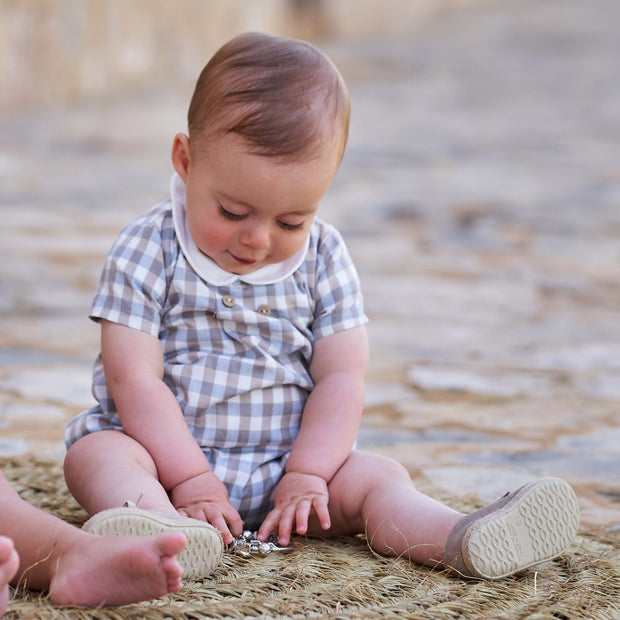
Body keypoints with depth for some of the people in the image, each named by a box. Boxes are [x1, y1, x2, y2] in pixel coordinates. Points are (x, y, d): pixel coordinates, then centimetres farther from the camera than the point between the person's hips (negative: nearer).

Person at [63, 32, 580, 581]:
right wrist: (191, 480, -22)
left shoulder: (323, 258, 1)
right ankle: (154, 527, -61)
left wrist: (306, 475, -14)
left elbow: (341, 378, -2)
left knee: (376, 477, -17)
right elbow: (135, 379, -14)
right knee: (100, 454, -31)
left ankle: (460, 541, -44)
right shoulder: (149, 252, -9)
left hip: (283, 467, 3)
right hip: (168, 455, -2)